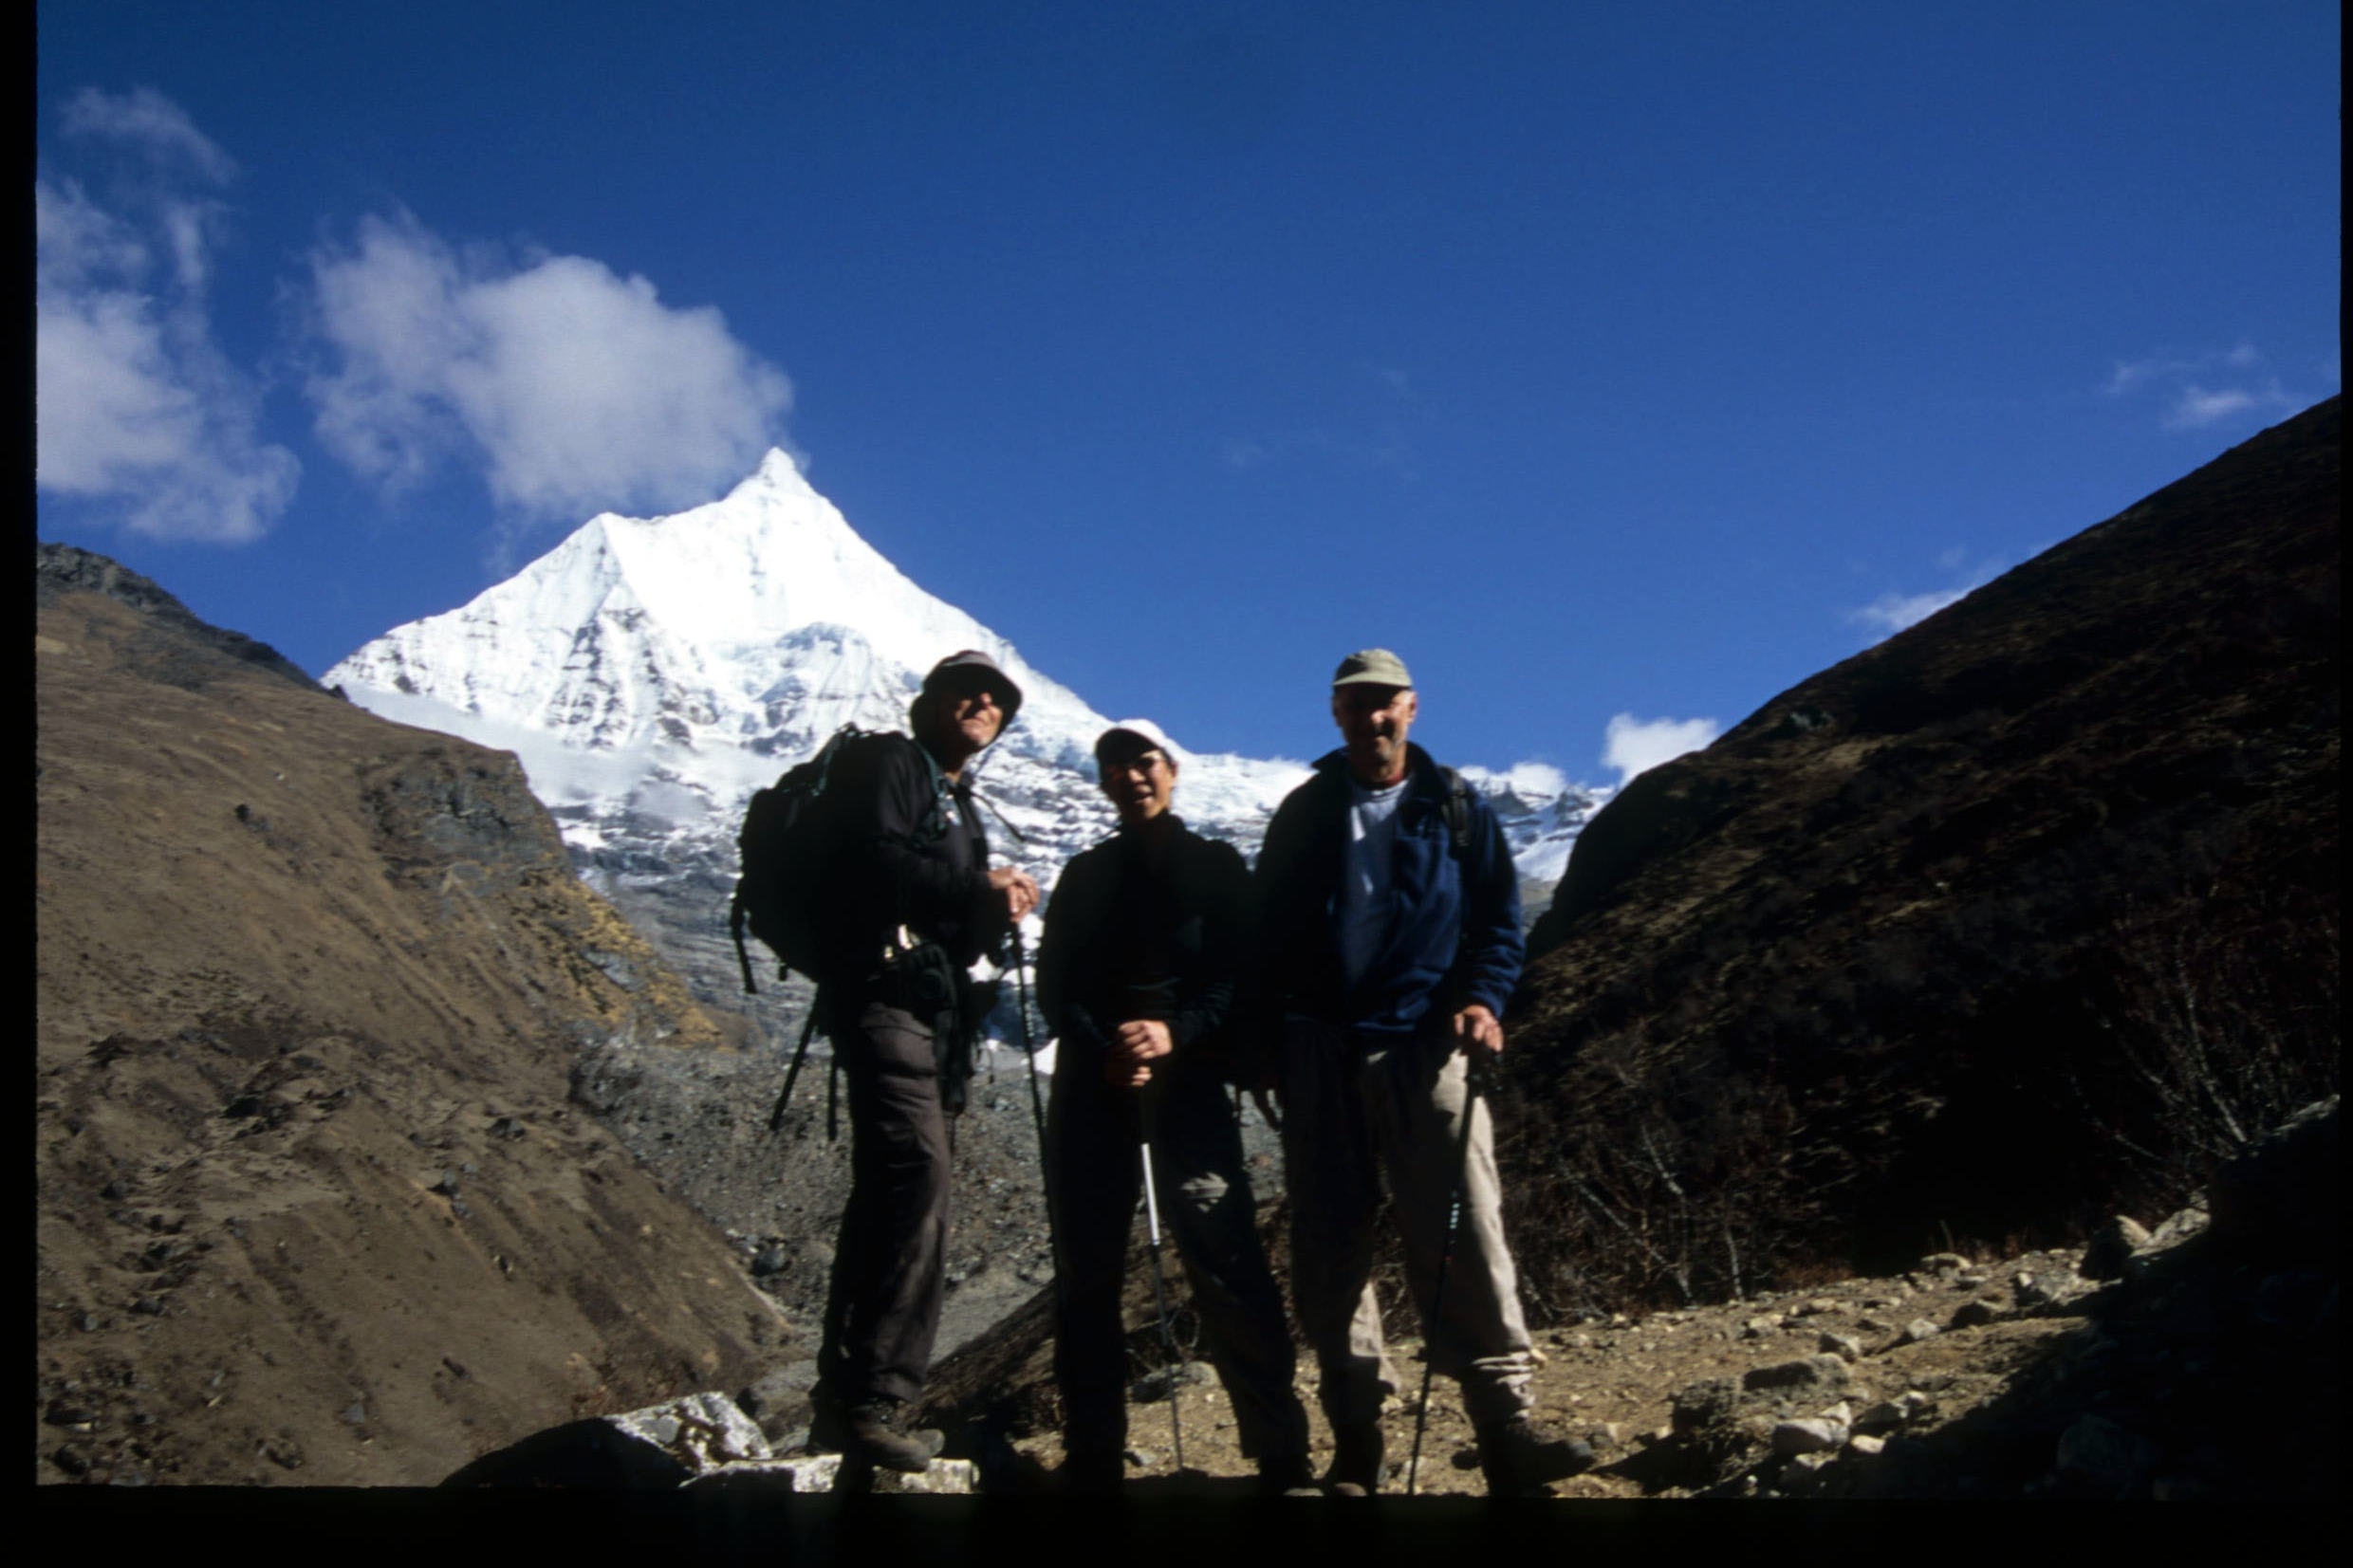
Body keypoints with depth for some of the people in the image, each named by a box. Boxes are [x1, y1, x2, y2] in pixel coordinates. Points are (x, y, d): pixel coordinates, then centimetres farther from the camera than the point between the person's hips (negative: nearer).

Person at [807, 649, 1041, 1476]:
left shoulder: (958, 805, 28)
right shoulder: (891, 764, 2)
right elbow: (872, 860, -17)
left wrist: (995, 918, 0)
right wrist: (978, 889, -14)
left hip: (931, 1008, 10)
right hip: (882, 991, -10)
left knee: (889, 1193, 9)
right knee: (919, 1176, -22)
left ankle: (843, 1402, 16)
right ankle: (875, 1401, -22)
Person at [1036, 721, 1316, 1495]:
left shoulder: (1216, 865, 11)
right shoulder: (1084, 874, 19)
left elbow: (1243, 971, 1)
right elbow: (1054, 981, 10)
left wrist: (1177, 1034, -16)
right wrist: (1103, 1051, -9)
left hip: (1186, 1075, -3)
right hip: (1093, 1079, 3)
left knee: (1223, 1257, -13)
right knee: (1086, 1263, 1)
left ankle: (1280, 1451, -10)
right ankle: (1093, 1455, 8)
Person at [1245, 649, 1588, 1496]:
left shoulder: (1459, 810, 8)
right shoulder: (1304, 812, 11)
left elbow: (1498, 921, 8)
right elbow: (1269, 932, 13)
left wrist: (1481, 1000, -10)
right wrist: (1269, 1042, 6)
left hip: (1424, 1044, -2)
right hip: (1320, 1047, 2)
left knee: (1464, 1232, -11)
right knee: (1328, 1243, 1)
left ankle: (1506, 1425, -10)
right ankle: (1355, 1436, 8)